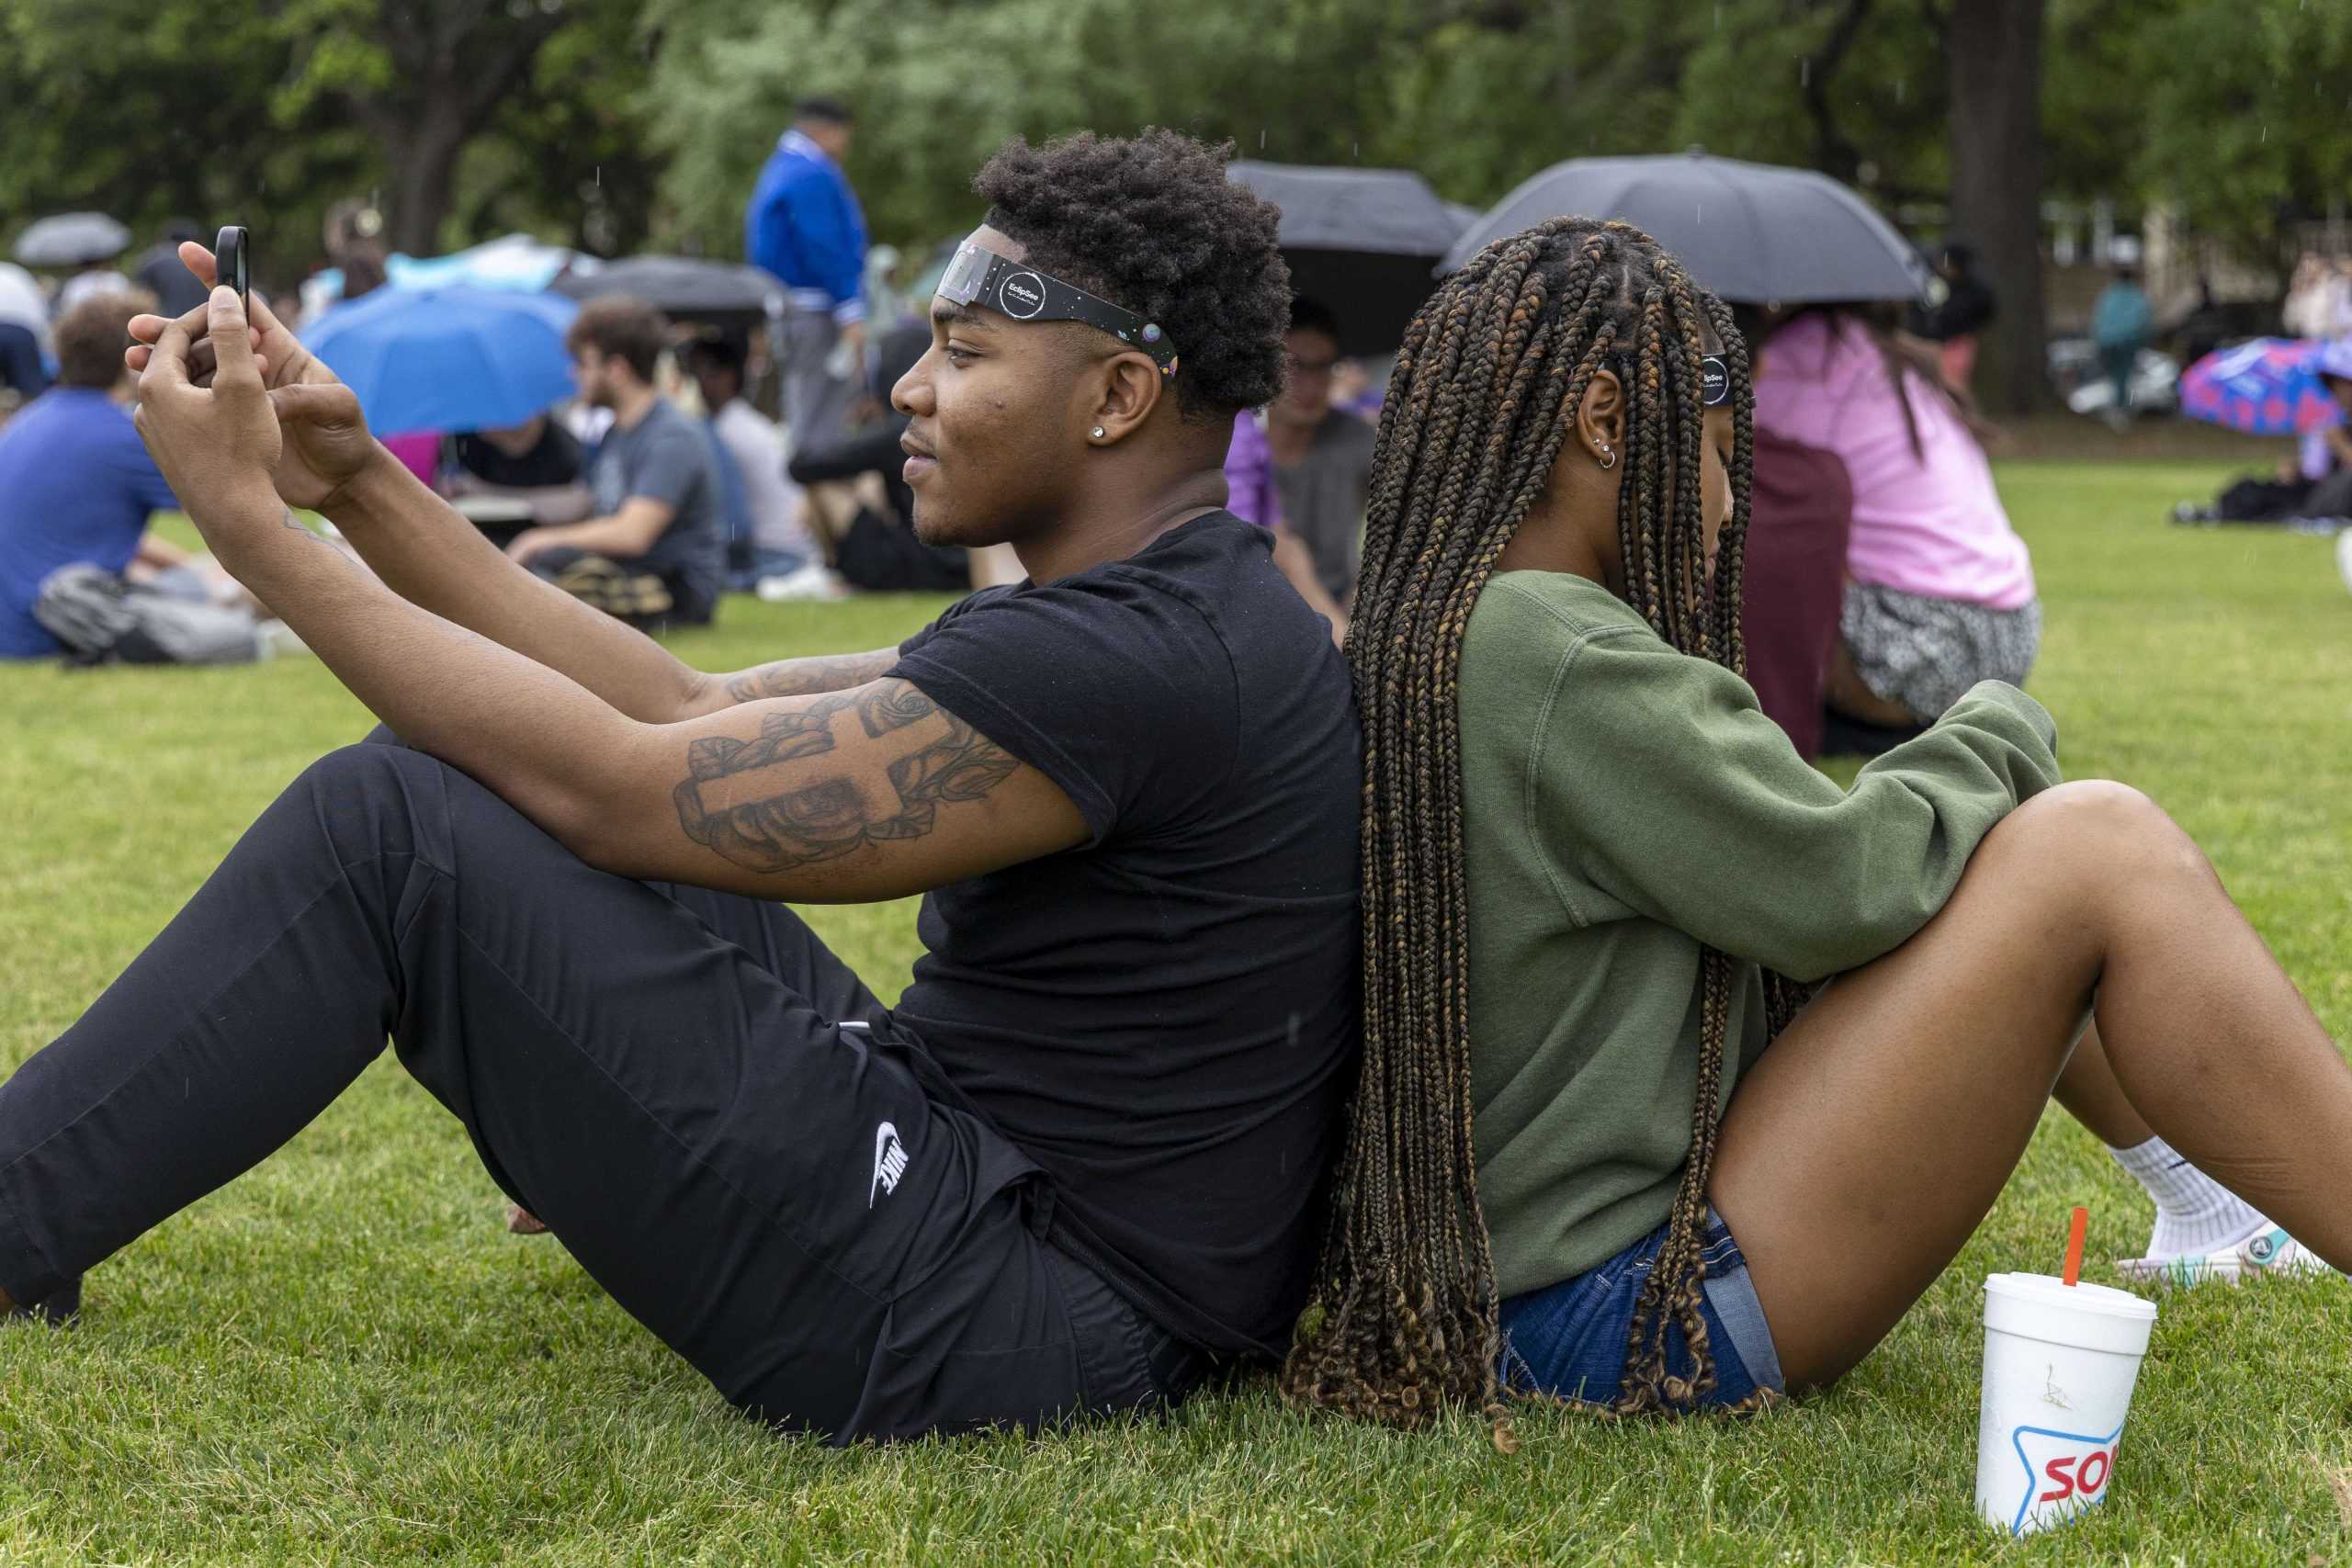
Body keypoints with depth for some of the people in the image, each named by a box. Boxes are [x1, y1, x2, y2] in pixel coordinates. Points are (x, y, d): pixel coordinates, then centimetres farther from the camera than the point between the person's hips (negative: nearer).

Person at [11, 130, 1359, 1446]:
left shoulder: (1137, 662, -20)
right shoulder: (1164, 618, 13)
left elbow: (626, 790, -20)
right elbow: (694, 717, 11)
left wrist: (249, 519, -14)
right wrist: (358, 483, 6)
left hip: (1009, 1323, -10)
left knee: (393, 826, -11)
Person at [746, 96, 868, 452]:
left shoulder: (778, 170, 18)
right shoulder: (814, 176, -14)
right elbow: (827, 252, -20)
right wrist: (851, 315, -20)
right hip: (819, 312, -10)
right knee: (822, 424, -9)